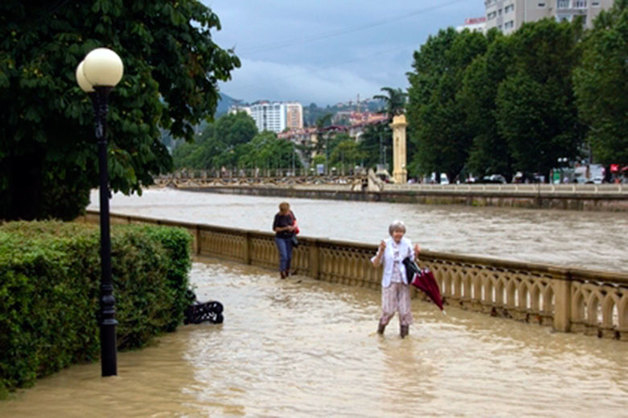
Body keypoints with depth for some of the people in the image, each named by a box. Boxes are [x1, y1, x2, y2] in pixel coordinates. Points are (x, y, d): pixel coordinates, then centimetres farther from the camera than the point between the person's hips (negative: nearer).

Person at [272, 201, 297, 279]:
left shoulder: (290, 213, -9)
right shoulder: (278, 216, -20)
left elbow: (294, 220, 11)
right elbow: (274, 228, -14)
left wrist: (294, 226, -10)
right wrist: (285, 228, -24)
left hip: (289, 238, 4)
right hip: (280, 238, -4)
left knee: (289, 256, 6)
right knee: (283, 256, -13)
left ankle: (287, 270, 30)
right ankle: (282, 272, 5)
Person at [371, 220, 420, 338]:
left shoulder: (407, 244, 1)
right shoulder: (386, 244, -4)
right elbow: (375, 264, -5)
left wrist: (416, 253, -12)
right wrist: (381, 252, -20)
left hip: (403, 281, 2)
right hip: (390, 281, -2)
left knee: (404, 309, 1)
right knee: (389, 309, -4)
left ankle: (404, 330, 19)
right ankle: (382, 324, 24)